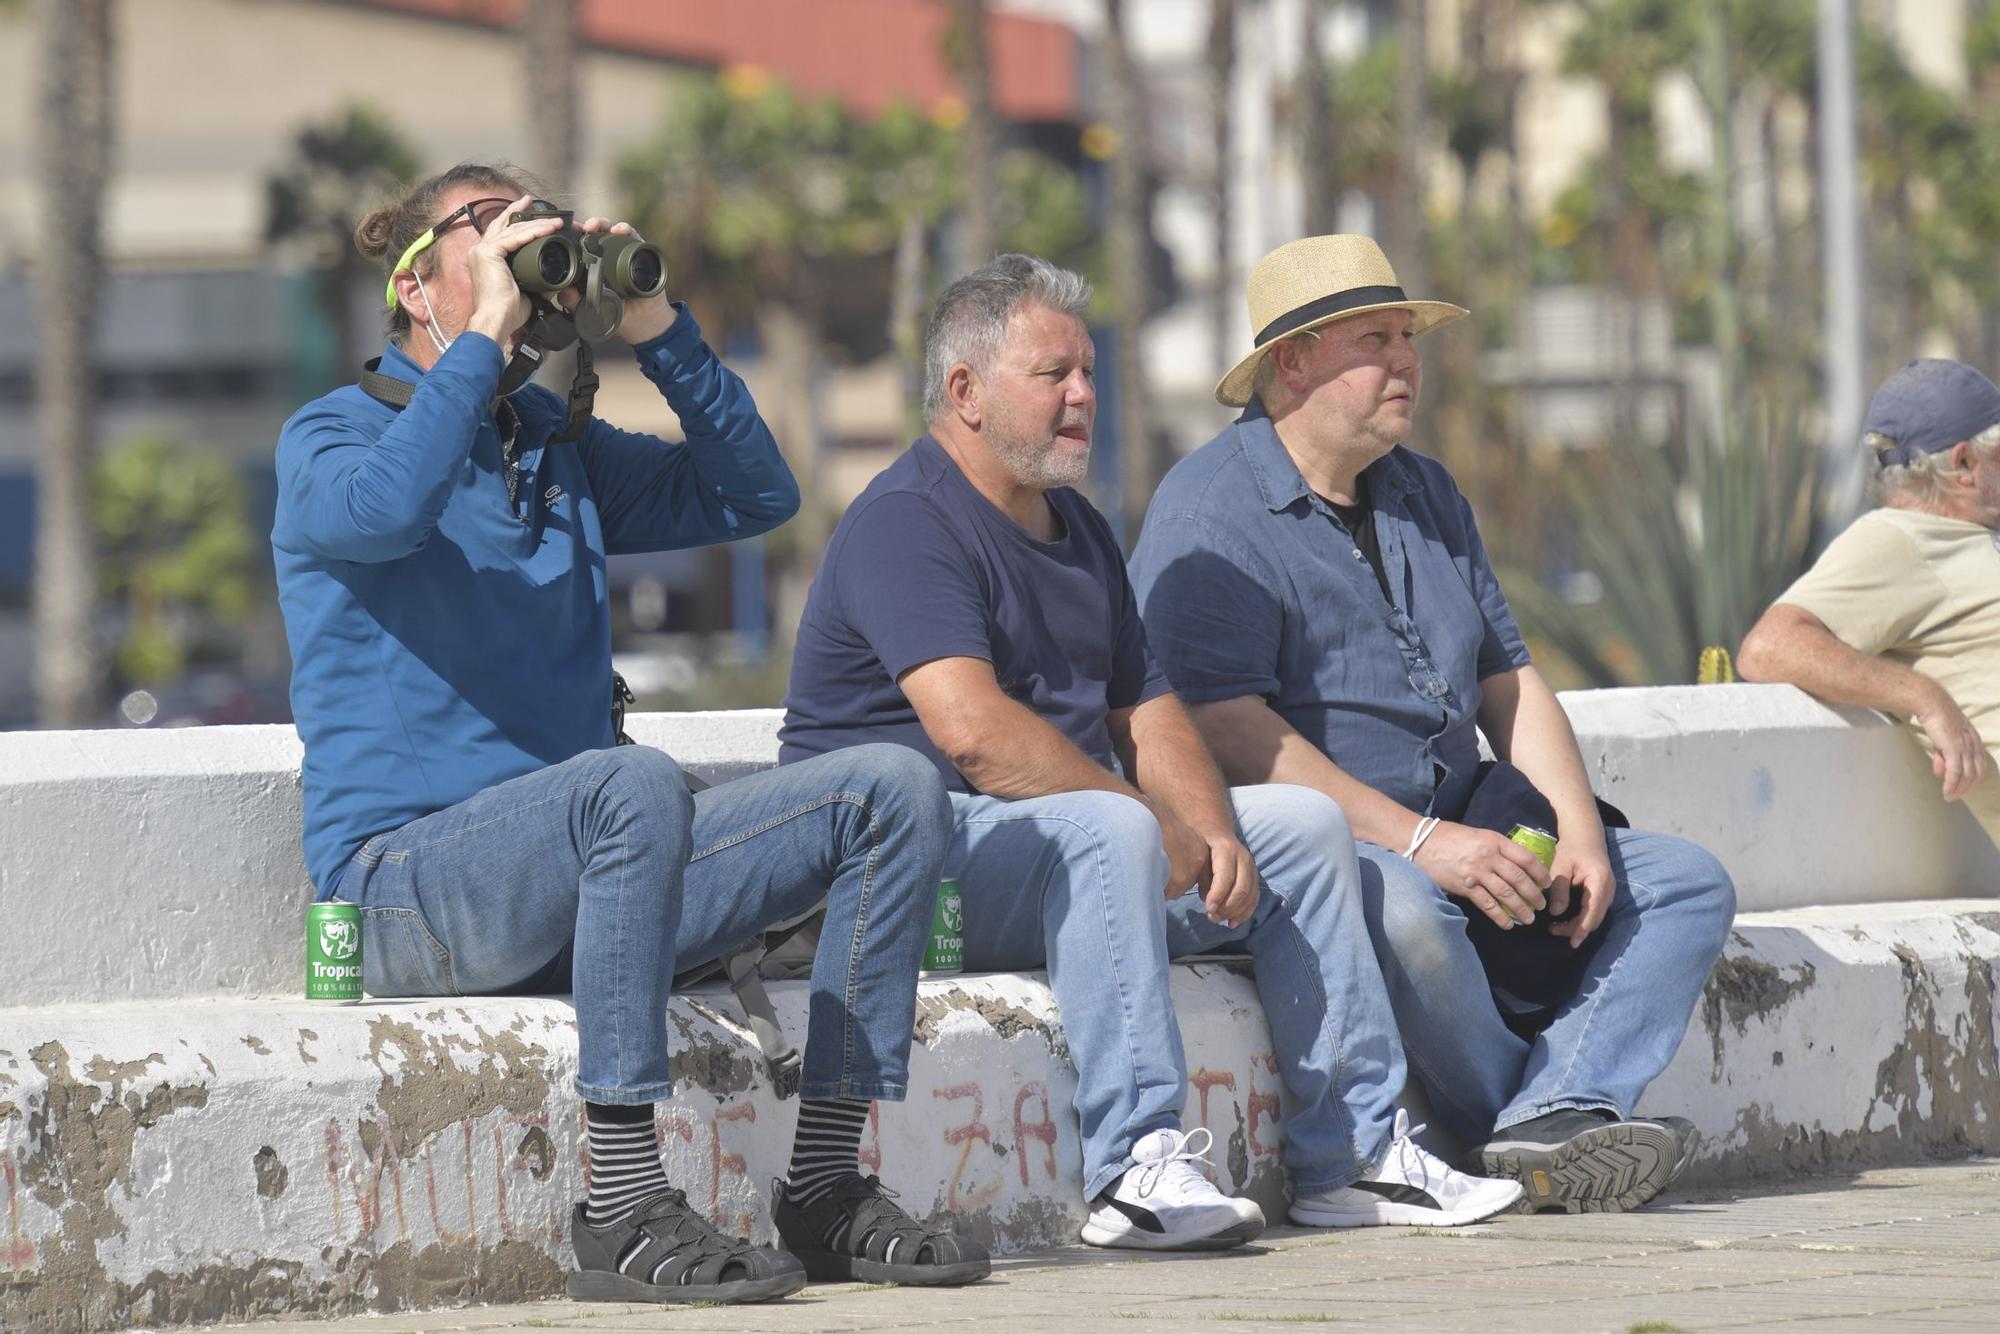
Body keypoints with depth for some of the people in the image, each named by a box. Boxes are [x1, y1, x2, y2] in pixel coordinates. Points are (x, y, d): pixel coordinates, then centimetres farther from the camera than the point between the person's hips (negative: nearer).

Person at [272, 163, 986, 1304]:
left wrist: (660, 331, 7)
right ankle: (622, 1212, -38)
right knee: (635, 784, -38)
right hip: (407, 885, -7)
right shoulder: (333, 432, 1)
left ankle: (825, 1187, -8)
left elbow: (755, 496, 17)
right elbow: (381, 509, -23)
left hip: (571, 885, 7)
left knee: (893, 790, -4)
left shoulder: (561, 449, 21)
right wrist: (484, 336, -15)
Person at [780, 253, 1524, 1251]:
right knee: (1107, 832, -36)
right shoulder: (905, 525, -13)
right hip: (913, 843, -10)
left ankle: (1352, 1155, 4)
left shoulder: (1076, 530, 20)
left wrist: (1211, 829, -5)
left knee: (1304, 824, 7)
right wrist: (1156, 825, -22)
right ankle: (1137, 1168, -43)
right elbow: (970, 728, -27)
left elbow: (1146, 716, 17)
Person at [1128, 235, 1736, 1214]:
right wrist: (1419, 841, -25)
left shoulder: (1425, 493, 18)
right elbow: (1230, 729, -20)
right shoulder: (1210, 511, -9)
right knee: (1403, 910, -40)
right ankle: (1519, 1123, -18)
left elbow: (1509, 683, 19)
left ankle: (1554, 1124, -25)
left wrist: (1579, 831, 0)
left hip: (1458, 836, 9)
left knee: (1687, 882, -3)